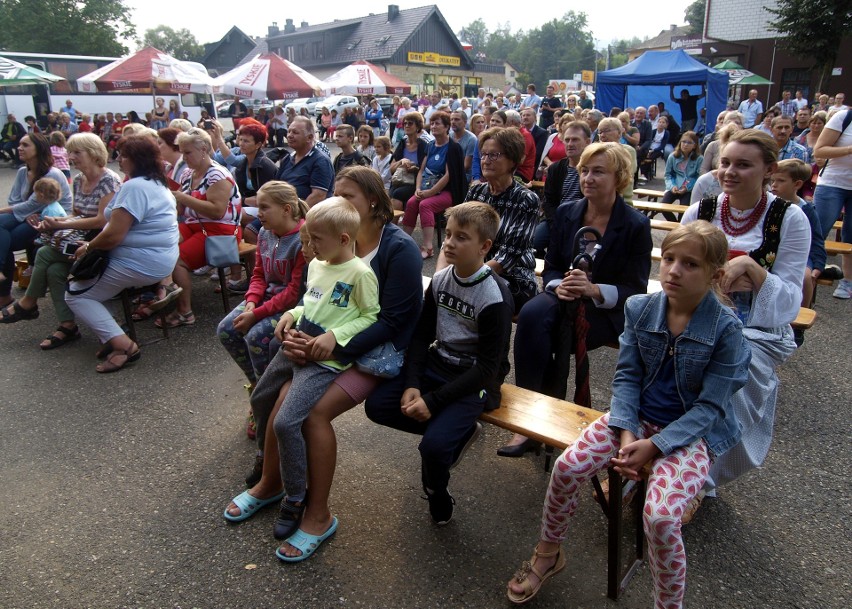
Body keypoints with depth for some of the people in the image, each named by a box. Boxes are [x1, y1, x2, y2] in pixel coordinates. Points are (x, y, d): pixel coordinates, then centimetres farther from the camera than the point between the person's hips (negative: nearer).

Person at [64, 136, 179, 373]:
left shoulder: (134, 187, -20)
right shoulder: (157, 184, 14)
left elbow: (113, 236, -24)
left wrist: (88, 247, -4)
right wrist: (93, 245, 11)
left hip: (141, 263, -11)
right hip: (159, 259, 11)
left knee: (75, 295, 2)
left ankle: (122, 344, -11)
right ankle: (111, 335, 16)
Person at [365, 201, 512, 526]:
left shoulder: (495, 298, -20)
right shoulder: (440, 280, -1)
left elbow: (487, 368, -19)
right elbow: (422, 335, 5)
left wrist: (433, 401, -23)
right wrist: (412, 384, -11)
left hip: (474, 381, -7)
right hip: (437, 365, 7)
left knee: (434, 445, -26)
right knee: (377, 405, -9)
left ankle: (437, 495, 11)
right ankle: (458, 431, 5)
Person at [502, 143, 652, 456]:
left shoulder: (636, 225, -5)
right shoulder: (566, 213, 6)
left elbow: (636, 289, -7)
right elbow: (550, 266, 9)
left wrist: (594, 289, -26)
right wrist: (558, 285, -15)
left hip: (608, 310, -3)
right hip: (564, 298, 4)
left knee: (539, 332, -31)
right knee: (532, 313, -32)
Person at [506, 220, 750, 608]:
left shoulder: (727, 329, -14)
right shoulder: (640, 308, -4)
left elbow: (709, 406, -13)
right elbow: (626, 376, -1)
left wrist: (654, 446, -21)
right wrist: (626, 433, -15)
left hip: (692, 432, -3)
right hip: (637, 417, 4)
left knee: (659, 516, -28)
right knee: (566, 468, -15)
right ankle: (548, 555, 13)